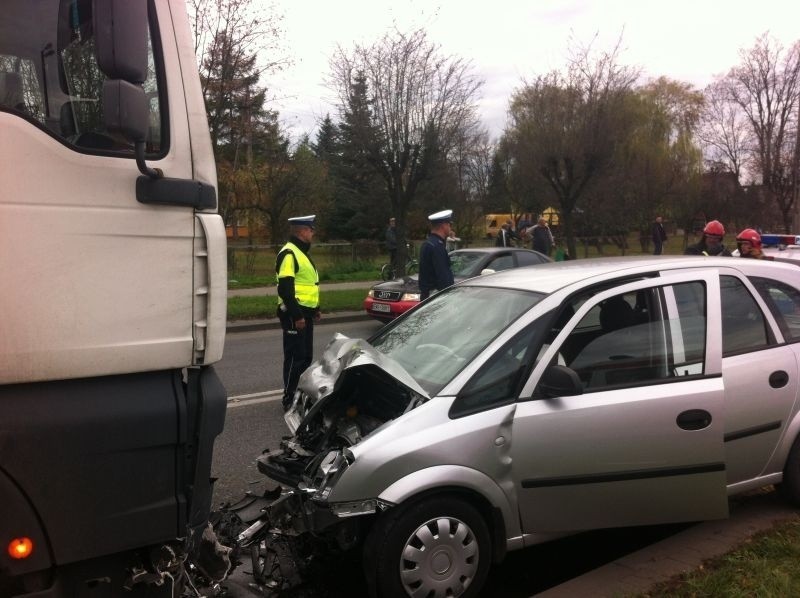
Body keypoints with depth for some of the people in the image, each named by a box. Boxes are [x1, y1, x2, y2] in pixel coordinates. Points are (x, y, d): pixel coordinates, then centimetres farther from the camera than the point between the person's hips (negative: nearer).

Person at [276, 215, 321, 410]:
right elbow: (285, 289, -23)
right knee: (295, 357, -5)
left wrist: (315, 308, 22)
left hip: (305, 313, 10)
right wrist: (297, 315, -24)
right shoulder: (289, 254, -16)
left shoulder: (301, 252, 16)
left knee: (305, 355, 15)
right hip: (295, 315, -10)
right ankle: (290, 400, 2)